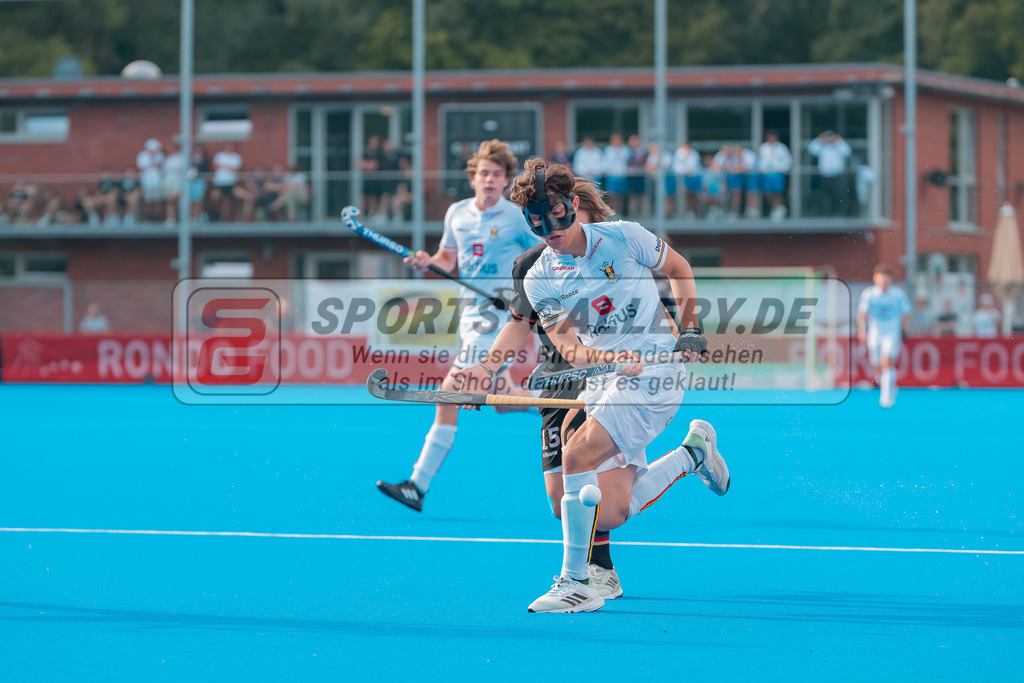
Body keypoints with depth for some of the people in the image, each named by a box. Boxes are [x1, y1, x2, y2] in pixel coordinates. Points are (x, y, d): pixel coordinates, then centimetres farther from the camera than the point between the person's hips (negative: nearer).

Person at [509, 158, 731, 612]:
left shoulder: (624, 237, -6)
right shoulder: (539, 279, 1)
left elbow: (678, 268, 12)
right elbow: (568, 346, -9)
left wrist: (691, 329, 4)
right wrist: (607, 358, -29)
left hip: (656, 369, -5)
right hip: (602, 383, 5)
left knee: (578, 455, -24)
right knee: (610, 514, -2)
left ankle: (575, 583, -14)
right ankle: (693, 452, 25)